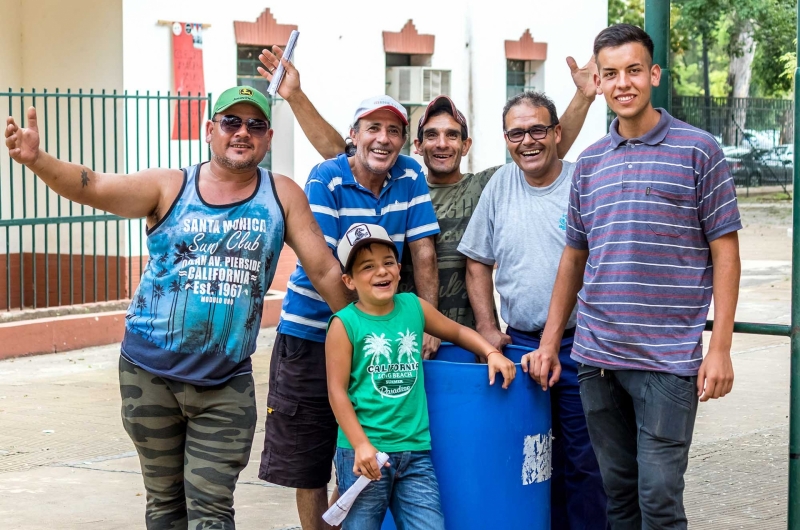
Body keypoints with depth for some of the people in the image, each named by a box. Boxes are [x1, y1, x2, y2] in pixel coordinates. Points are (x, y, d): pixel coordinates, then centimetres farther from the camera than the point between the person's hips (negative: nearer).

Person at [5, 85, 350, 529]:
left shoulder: (282, 195, 1)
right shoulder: (170, 187, -1)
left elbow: (324, 270, 4)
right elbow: (92, 187, -11)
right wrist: (36, 160, -28)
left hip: (226, 384, 0)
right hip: (150, 372, 0)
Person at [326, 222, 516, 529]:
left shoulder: (414, 307, 6)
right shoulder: (344, 324, -6)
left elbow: (457, 332, 24)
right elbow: (337, 391, -7)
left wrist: (491, 352, 7)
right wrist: (361, 445, -13)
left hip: (416, 449, 4)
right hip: (364, 451, -4)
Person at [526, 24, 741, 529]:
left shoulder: (698, 150, -2)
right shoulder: (590, 161, 11)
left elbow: (725, 253, -3)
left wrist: (720, 349, -9)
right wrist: (549, 343, 14)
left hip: (669, 358, -5)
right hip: (596, 357, 5)